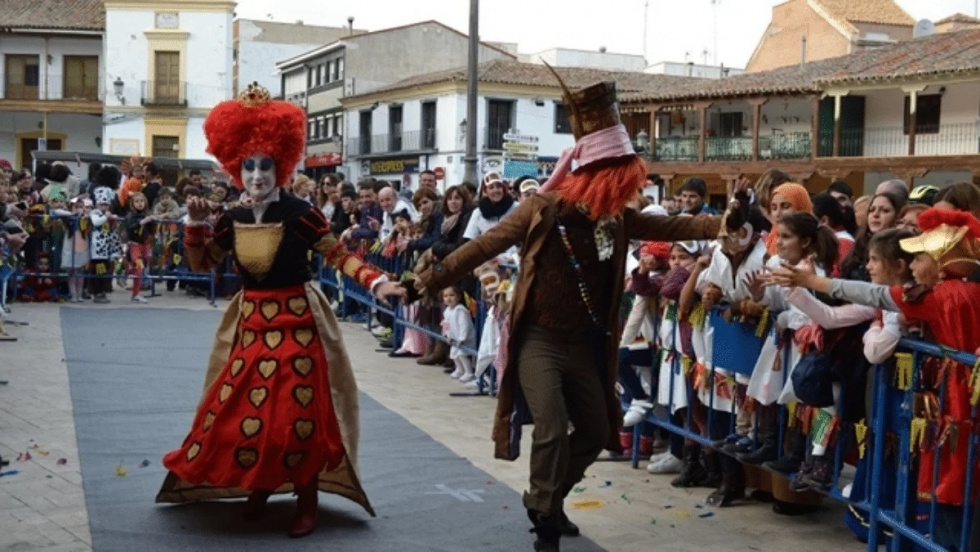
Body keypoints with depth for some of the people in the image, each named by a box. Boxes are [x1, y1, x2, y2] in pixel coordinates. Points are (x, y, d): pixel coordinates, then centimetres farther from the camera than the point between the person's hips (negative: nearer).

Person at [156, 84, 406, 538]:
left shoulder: (300, 214, -13)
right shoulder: (231, 220, 2)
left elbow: (338, 257, -10)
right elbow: (200, 263, 12)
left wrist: (376, 282, -23)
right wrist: (195, 224, -2)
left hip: (296, 323, -4)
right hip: (250, 325, 5)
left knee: (298, 413, -2)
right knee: (241, 409, 7)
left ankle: (306, 503, 13)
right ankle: (258, 489, 29)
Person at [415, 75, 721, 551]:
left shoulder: (615, 217, 0)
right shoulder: (543, 209, -15)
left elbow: (669, 227, 3)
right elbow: (486, 245, -12)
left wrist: (724, 226, -6)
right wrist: (436, 277, -15)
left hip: (584, 343, 6)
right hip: (538, 339, -6)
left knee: (596, 432, 14)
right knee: (552, 429, -17)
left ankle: (545, 500, 35)